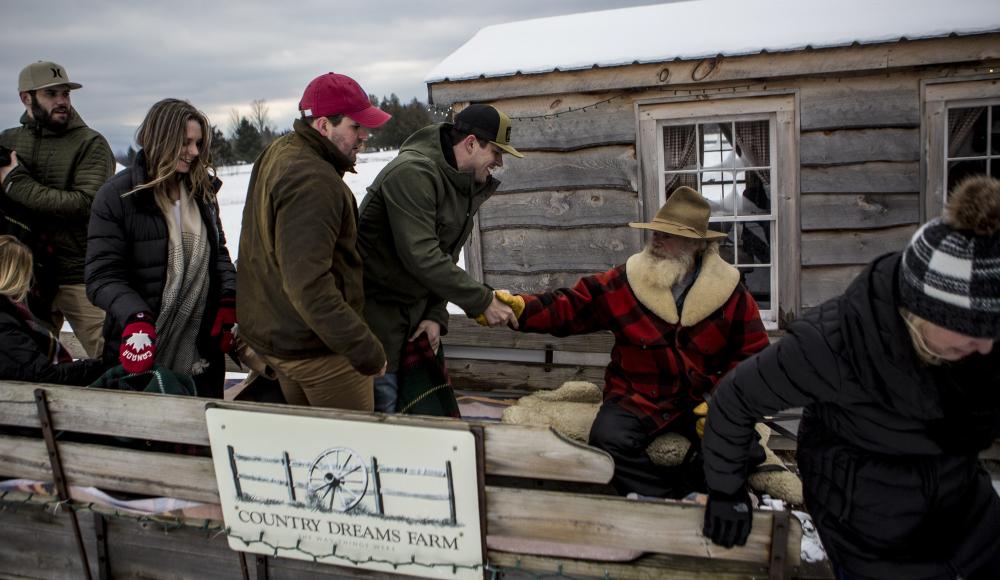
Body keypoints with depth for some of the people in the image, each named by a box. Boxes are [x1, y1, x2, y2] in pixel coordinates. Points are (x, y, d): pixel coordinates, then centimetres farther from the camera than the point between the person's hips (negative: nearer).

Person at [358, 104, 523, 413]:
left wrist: (436, 314, -2)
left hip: (416, 306, 8)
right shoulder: (413, 173, -23)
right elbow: (421, 257, -29)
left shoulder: (465, 186, 7)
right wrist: (483, 301, -25)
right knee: (383, 402, -4)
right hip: (376, 304, -8)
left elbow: (445, 257, 10)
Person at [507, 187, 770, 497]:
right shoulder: (623, 282, -4)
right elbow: (568, 307, -6)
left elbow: (752, 354, 2)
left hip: (703, 399, 1)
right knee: (608, 439, -29)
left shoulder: (731, 293, -3)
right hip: (639, 399, 0)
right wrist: (520, 308, -23)